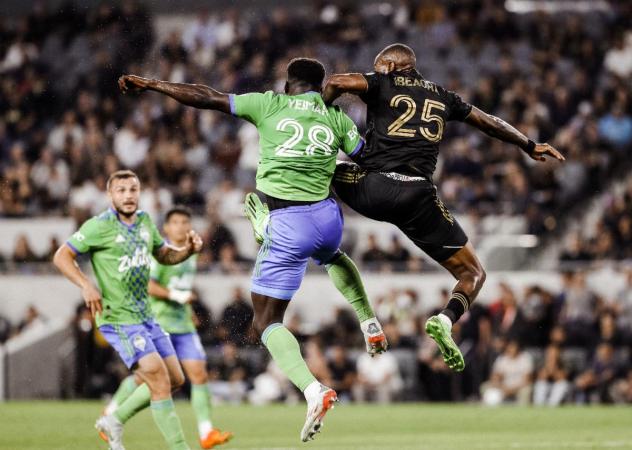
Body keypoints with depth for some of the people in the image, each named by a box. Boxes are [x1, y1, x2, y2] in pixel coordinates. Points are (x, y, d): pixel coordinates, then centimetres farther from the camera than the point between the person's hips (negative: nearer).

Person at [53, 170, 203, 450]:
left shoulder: (144, 221, 10)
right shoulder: (100, 226, -11)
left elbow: (164, 255, 23)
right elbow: (61, 257, -10)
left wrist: (188, 249, 1)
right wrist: (86, 285, -24)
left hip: (145, 316, 8)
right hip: (118, 319, -8)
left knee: (175, 379, 10)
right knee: (159, 379, -16)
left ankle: (115, 420, 22)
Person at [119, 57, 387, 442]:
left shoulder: (269, 105, 2)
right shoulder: (337, 118, 7)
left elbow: (207, 98, 3)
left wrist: (150, 85, 11)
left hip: (286, 224, -4)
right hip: (327, 215, 4)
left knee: (267, 321, 3)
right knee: (334, 258, 43)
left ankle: (313, 390, -18)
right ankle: (370, 324, 33)